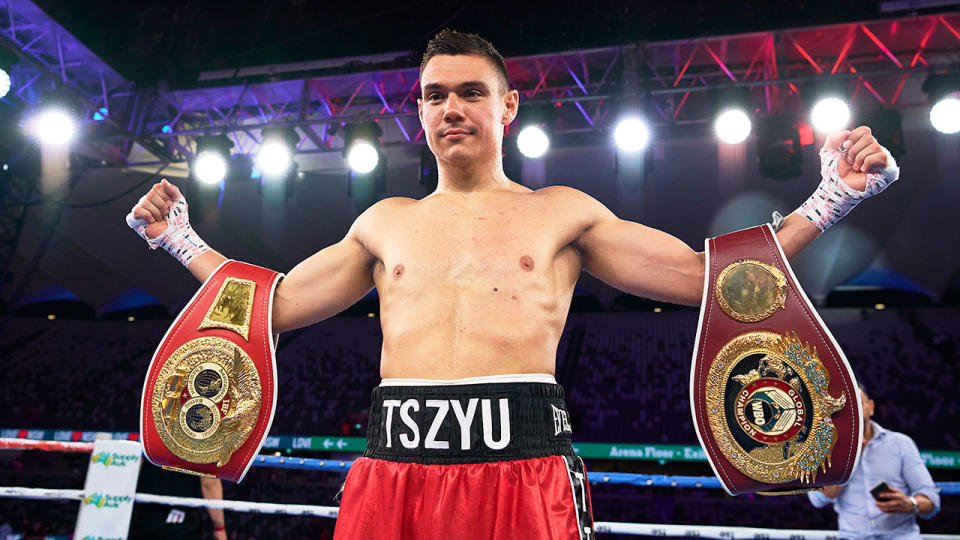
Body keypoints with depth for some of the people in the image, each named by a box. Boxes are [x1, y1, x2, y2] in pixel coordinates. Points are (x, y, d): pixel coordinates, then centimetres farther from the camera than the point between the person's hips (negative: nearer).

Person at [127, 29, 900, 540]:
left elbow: (705, 278, 8)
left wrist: (834, 197, 4)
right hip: (395, 470, 3)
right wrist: (178, 238, 21)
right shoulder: (385, 222, 16)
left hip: (522, 470, -2)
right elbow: (277, 306, 20)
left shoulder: (562, 212, 9)